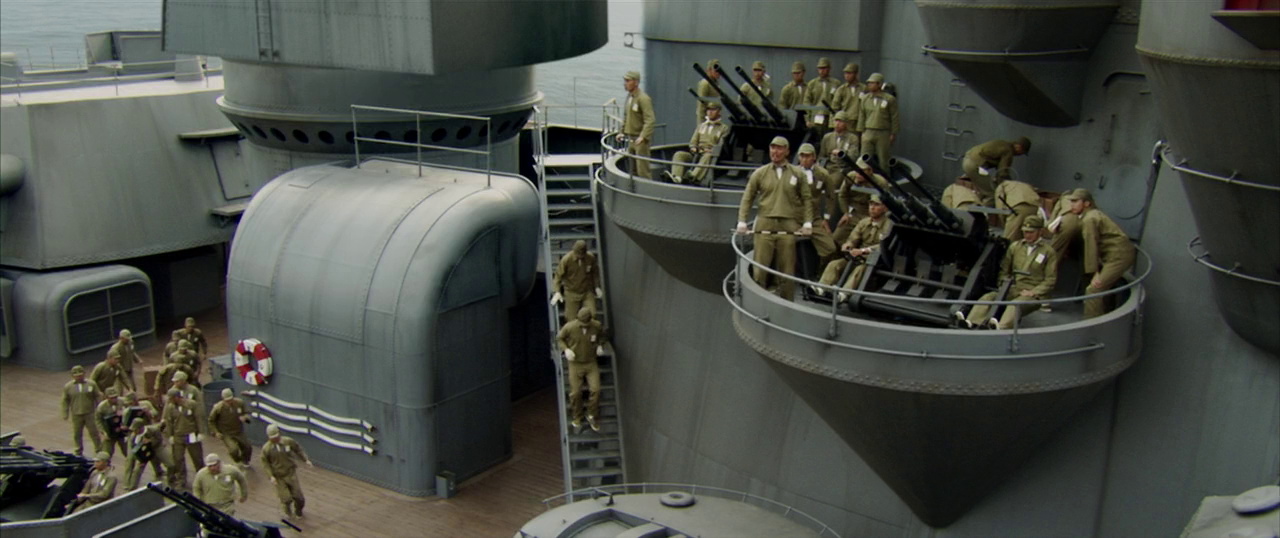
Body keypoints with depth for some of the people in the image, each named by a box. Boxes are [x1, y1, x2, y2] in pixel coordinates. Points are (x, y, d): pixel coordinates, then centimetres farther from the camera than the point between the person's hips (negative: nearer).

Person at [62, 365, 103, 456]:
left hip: (90, 413, -1)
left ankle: (99, 450, 16)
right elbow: (65, 401, 5)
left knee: (94, 432, 4)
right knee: (77, 434, 9)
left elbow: (98, 397, 4)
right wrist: (65, 414, 3)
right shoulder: (68, 387, 1)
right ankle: (79, 452, 24)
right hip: (76, 415, 1)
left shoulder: (91, 384, -1)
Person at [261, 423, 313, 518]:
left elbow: (298, 449, 7)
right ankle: (286, 511, 34)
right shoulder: (266, 448, -14)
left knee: (297, 495, 7)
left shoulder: (288, 442, -10)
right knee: (286, 498, -2)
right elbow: (265, 463, -6)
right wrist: (271, 476, -14)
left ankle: (298, 511, 39)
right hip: (279, 476, -2)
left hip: (291, 473, 2)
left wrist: (306, 460, 0)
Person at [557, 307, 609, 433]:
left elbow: (602, 335, 13)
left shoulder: (597, 326, -12)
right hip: (575, 364, -1)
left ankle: (591, 417, 14)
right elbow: (559, 338, -1)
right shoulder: (569, 327, -18)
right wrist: (566, 349, -16)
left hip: (591, 363, 1)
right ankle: (576, 420, 22)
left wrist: (600, 345, -3)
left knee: (595, 390, -9)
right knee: (575, 393, 1)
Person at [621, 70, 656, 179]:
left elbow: (650, 120, -24)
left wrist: (642, 136, -33)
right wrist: (623, 132, 14)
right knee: (633, 171, 15)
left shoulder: (643, 98, -17)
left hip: (641, 140, -9)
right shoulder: (629, 96, 10)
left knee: (642, 171, -8)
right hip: (631, 138, 9)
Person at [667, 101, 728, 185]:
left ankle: (694, 177, -65)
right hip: (697, 154, 5)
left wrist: (711, 150, -16)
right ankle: (677, 177, -46)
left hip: (711, 154, -5)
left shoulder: (724, 128, 13)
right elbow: (693, 141, 21)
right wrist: (693, 148, -2)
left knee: (707, 157, -41)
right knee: (679, 154, -21)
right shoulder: (701, 126, 27)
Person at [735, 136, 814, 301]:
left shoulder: (797, 174, 9)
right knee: (760, 270, -2)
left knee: (787, 271, 2)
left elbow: (806, 199, 10)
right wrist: (742, 221, 0)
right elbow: (747, 198, 10)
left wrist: (808, 222, 0)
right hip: (764, 226, 0)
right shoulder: (760, 173, 9)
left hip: (788, 227, 0)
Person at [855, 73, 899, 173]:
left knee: (883, 160, 4)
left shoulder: (890, 99, -3)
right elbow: (861, 116, 12)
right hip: (868, 133, 3)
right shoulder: (865, 98, 8)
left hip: (883, 134, -3)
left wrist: (893, 134, -3)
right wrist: (860, 132, 8)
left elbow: (894, 118, 0)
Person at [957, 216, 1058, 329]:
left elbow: (1050, 280, 0)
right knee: (988, 297, -23)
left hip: (1035, 294, -5)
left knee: (1015, 304, -37)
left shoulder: (1049, 251, 5)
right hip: (1014, 289, 5)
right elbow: (1004, 270, 20)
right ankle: (970, 322, -46)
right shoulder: (1015, 246, 17)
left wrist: (1033, 292, -12)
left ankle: (1001, 328, -65)